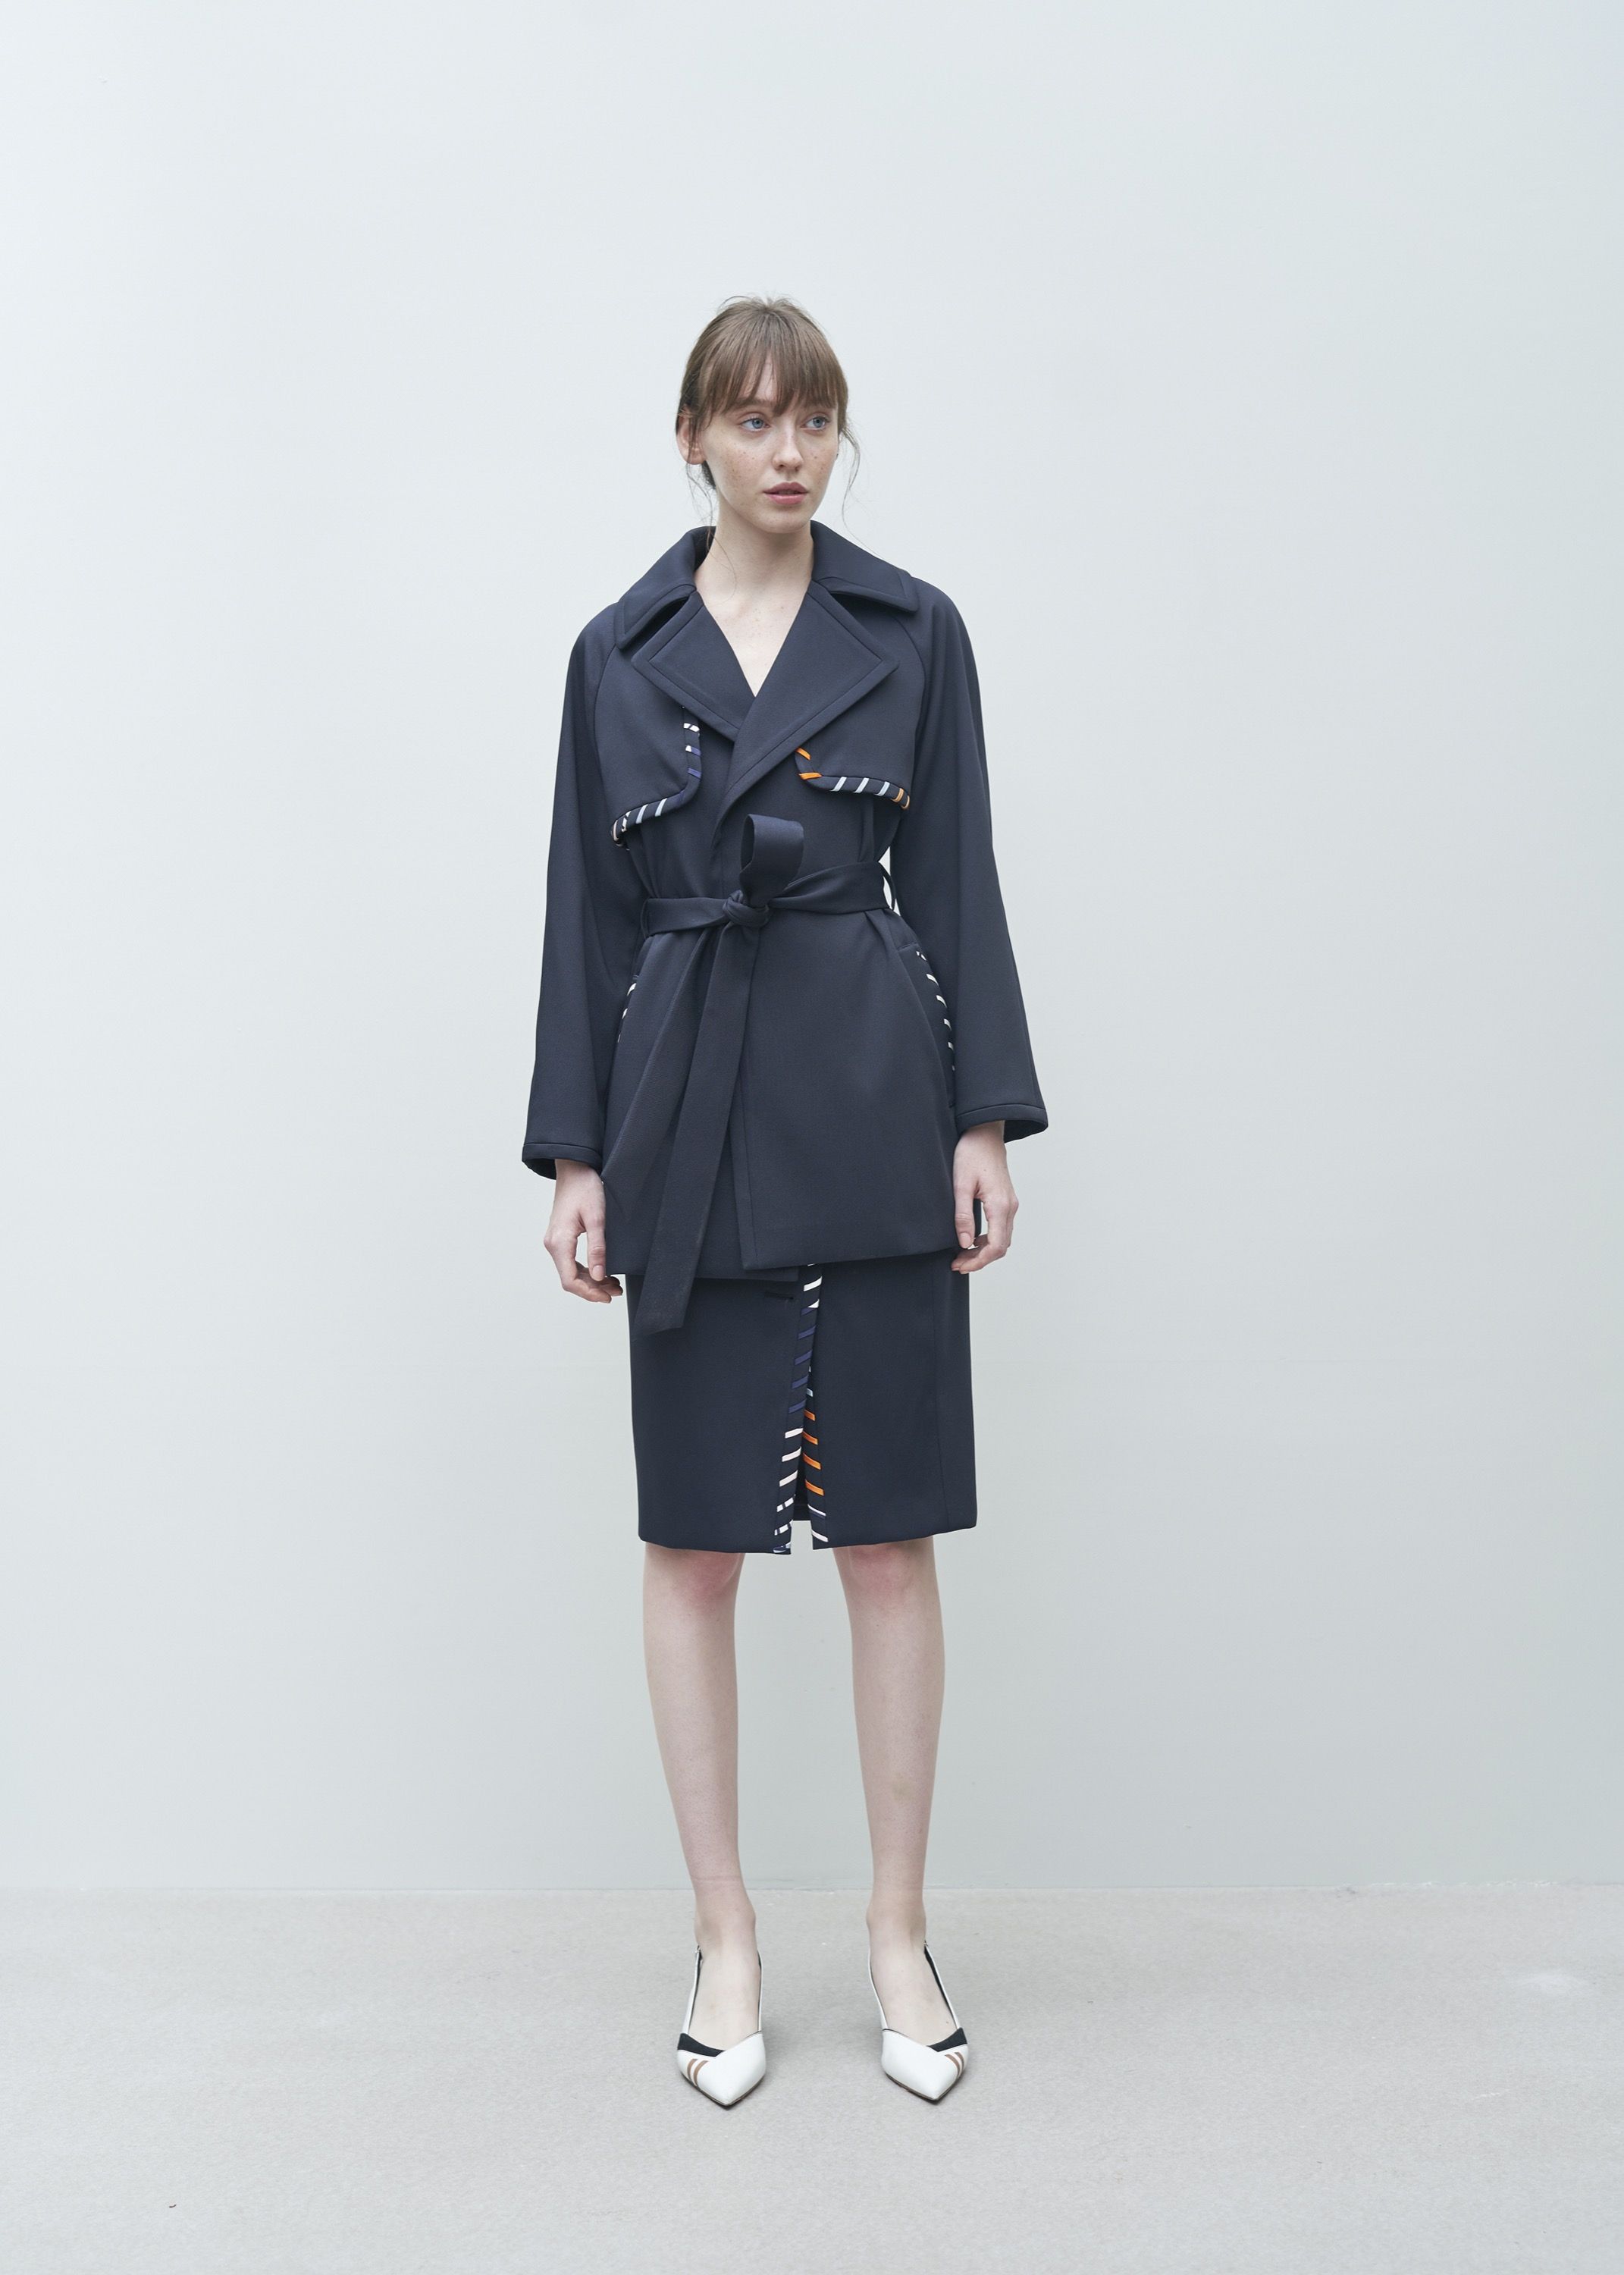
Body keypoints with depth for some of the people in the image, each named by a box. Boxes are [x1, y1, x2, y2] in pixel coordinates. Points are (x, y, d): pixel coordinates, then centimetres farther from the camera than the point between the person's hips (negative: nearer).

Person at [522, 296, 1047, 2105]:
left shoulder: (913, 630, 6)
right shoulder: (620, 651, 8)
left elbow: (957, 880, 3)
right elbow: (589, 909, 6)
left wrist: (985, 1123, -4)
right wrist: (577, 1156, 1)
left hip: (875, 1105, 0)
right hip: (691, 1119, 1)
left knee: (889, 1529, 4)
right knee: (693, 1535, 5)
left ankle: (899, 1928, 21)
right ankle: (724, 1933, 22)